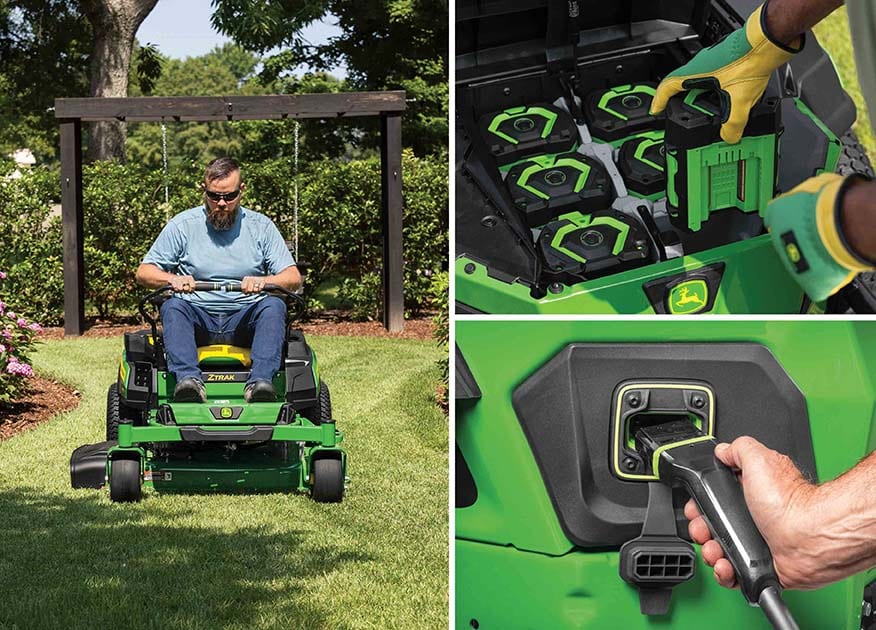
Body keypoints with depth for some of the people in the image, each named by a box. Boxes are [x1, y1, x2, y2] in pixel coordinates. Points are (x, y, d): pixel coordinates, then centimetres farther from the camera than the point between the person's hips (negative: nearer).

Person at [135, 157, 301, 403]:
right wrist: (172, 279, -19)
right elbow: (143, 272, 5)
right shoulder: (182, 225, 7)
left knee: (274, 306, -30)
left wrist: (263, 281, -23)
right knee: (172, 307, -30)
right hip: (197, 319, 0)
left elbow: (294, 278, 0)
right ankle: (189, 379, -49)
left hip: (245, 319, 0)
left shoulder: (261, 226, 7)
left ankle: (260, 381, -46)